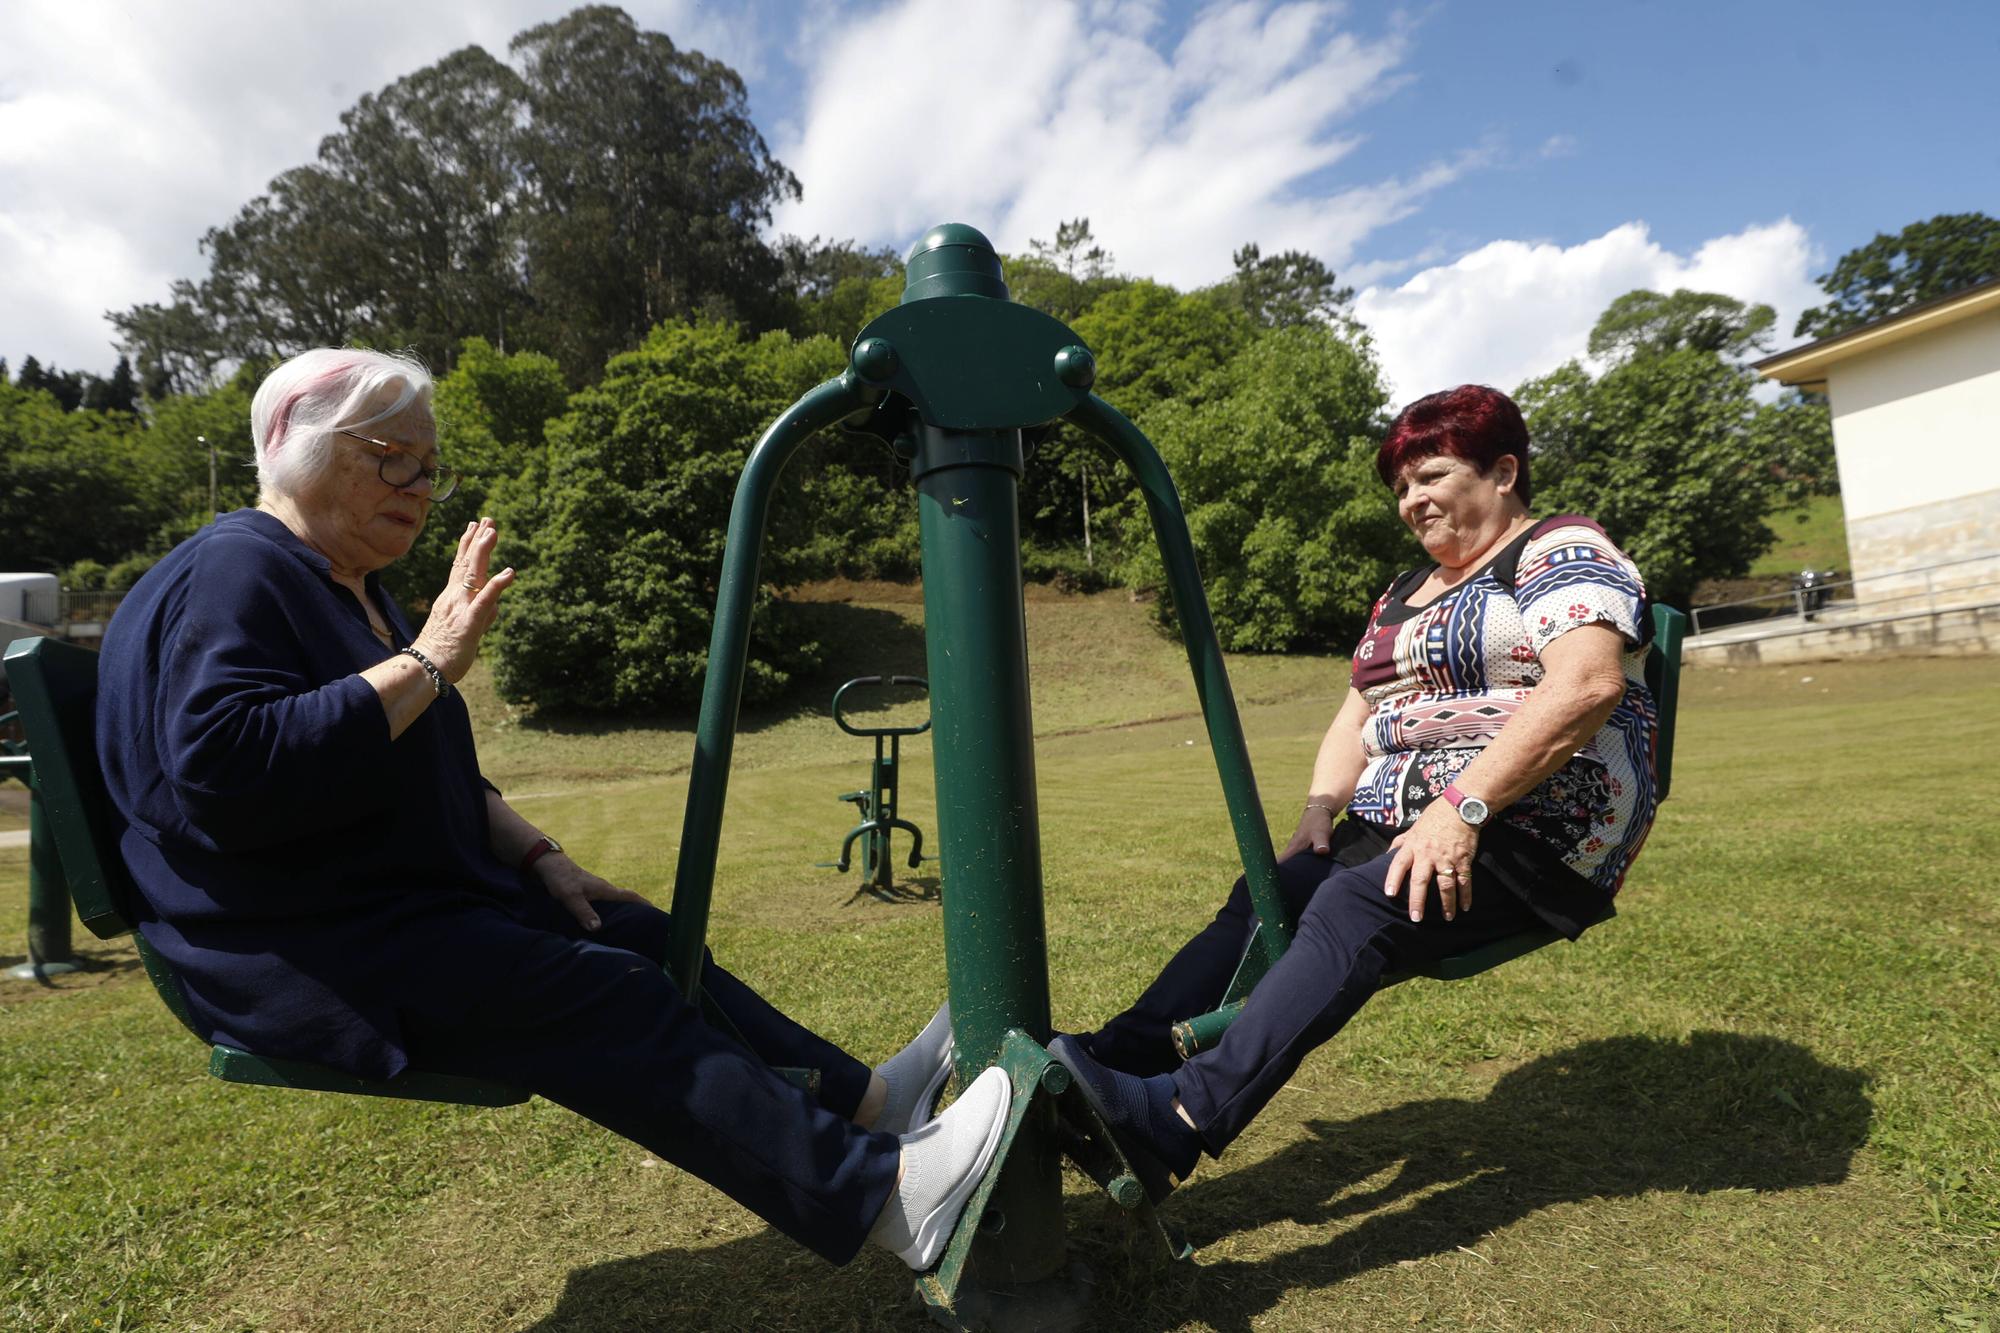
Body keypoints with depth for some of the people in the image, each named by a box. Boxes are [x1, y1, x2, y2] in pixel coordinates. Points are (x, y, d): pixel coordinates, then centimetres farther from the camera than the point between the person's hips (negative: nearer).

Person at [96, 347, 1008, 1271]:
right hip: (296, 953, -10)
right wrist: (425, 665, -28)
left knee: (643, 940, -2)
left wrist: (537, 858, 9)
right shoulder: (234, 574, -13)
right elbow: (225, 771, -30)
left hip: (412, 902, 10)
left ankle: (861, 1098, -4)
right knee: (598, 998, -24)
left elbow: (437, 780, 21)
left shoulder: (349, 588, 18)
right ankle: (883, 1192, -28)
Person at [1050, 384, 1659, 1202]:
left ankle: (1182, 1121, -40)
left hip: (1535, 832, -7)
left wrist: (1464, 807, -26)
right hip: (1401, 827, 8)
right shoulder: (1405, 594, 23)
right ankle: (1119, 1061, -25)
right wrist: (1320, 807, 3)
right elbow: (1359, 714, 22)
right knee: (1264, 898, -17)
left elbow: (1588, 683, -19)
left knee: (1351, 908, -31)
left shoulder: (1560, 551, -2)